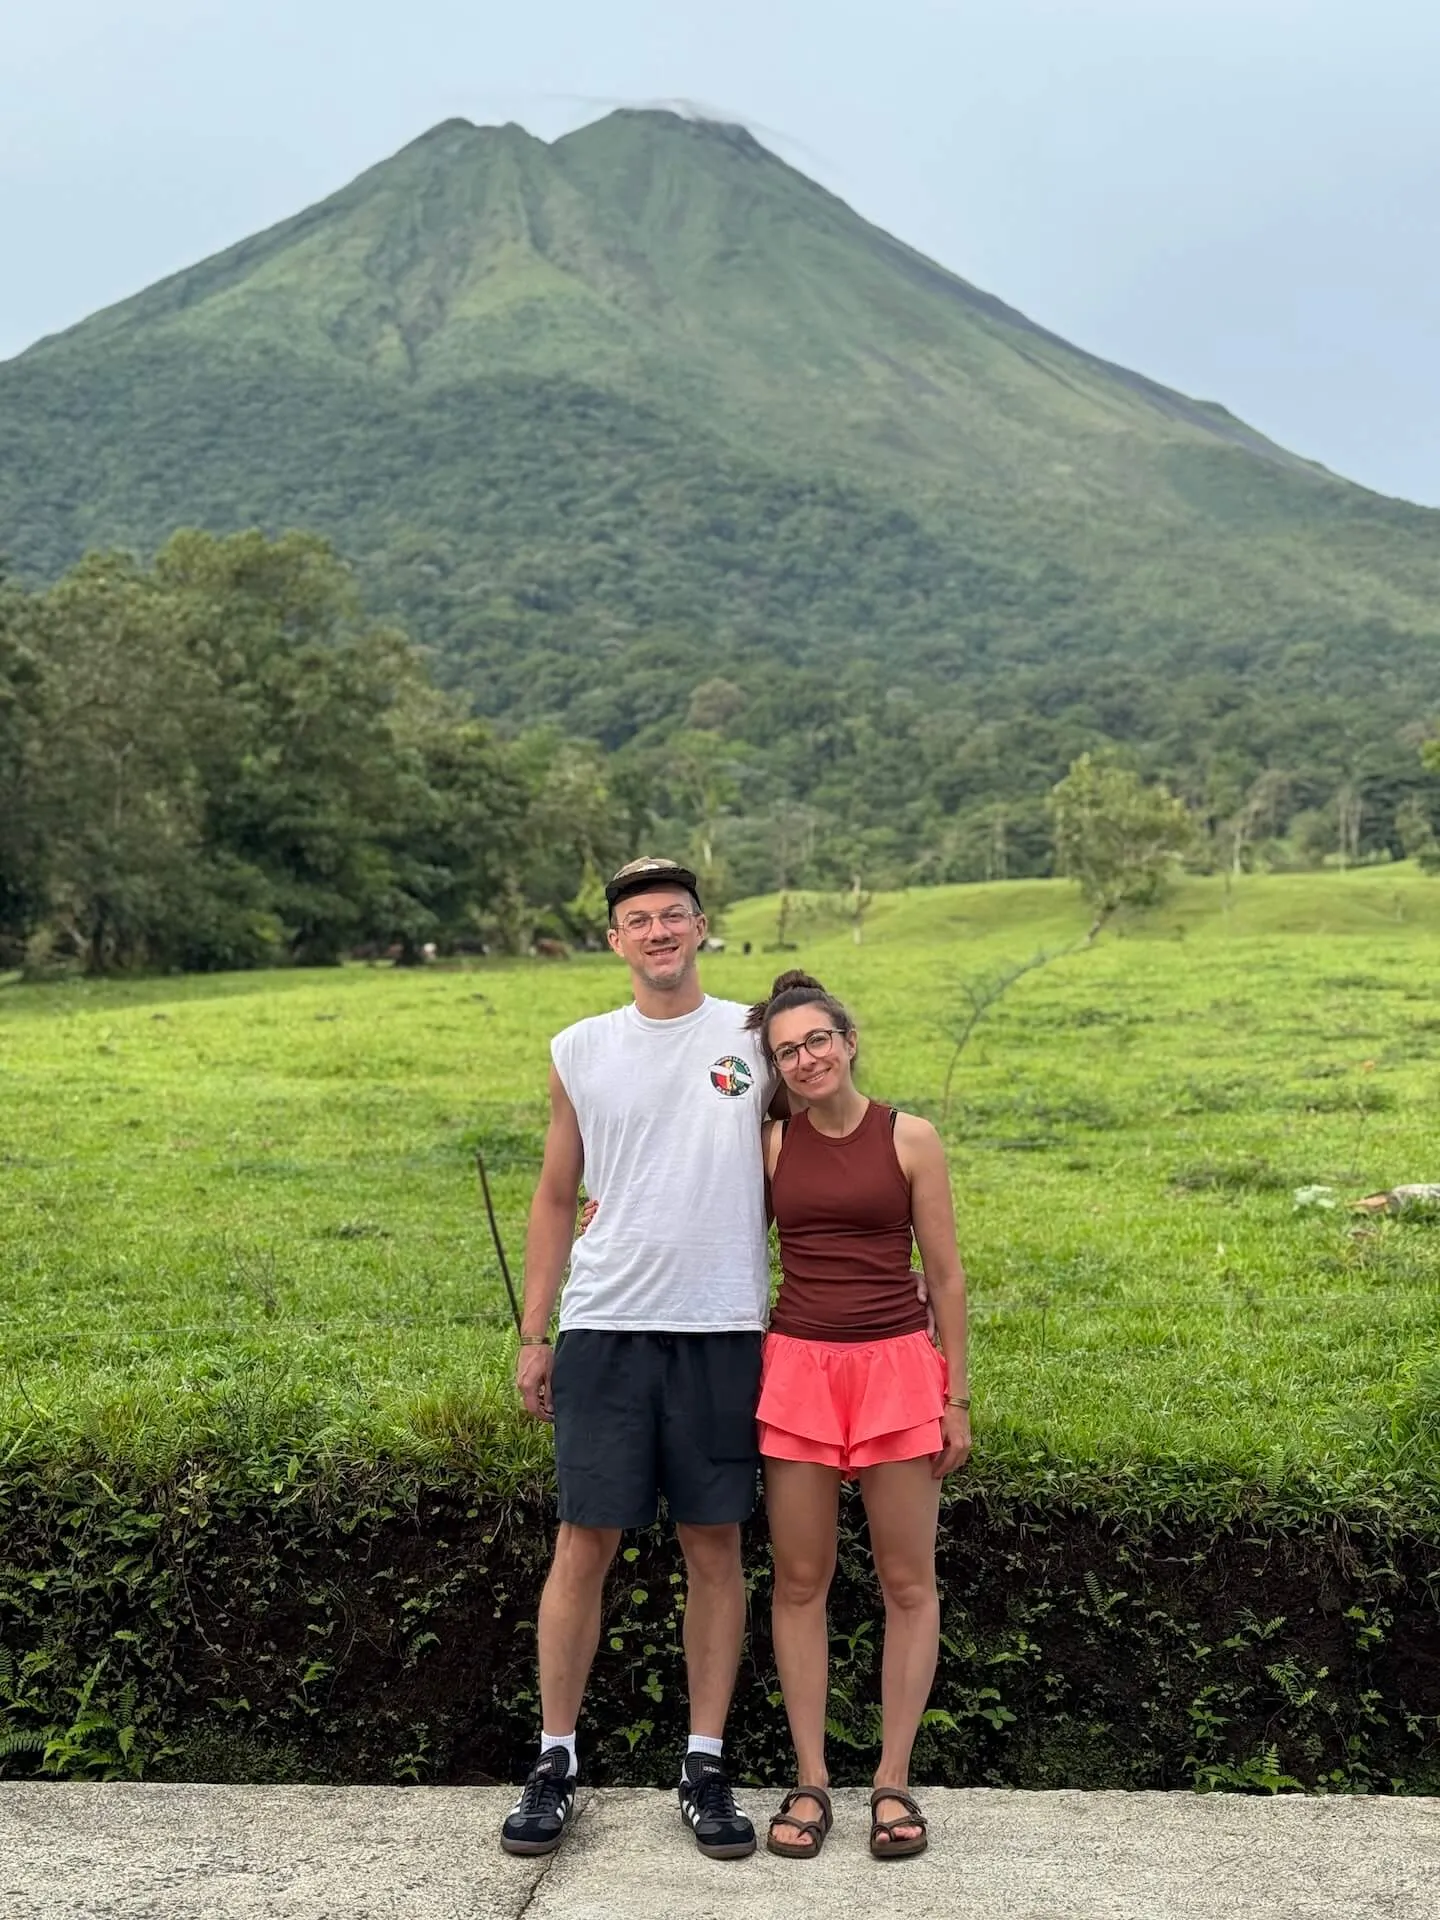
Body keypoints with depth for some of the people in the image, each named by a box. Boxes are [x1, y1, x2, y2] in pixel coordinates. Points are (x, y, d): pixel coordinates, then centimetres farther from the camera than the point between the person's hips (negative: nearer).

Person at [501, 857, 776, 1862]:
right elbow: (555, 1199, 11)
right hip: (606, 1327, 1)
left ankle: (707, 1767, 19)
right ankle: (556, 1762, 17)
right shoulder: (581, 1051, 7)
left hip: (724, 1329, 0)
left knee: (716, 1547, 7)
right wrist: (532, 1337, 7)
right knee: (584, 1544, 3)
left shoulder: (753, 1036, 4)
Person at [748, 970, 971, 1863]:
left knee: (909, 1582, 4)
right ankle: (811, 1780, 18)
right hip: (798, 1365, 2)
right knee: (801, 1579, 6)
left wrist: (956, 1397, 1)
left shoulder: (909, 1138, -2)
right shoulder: (770, 1144, 3)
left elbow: (946, 1276, 1)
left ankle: (894, 1780, 18)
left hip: (897, 1366, -1)